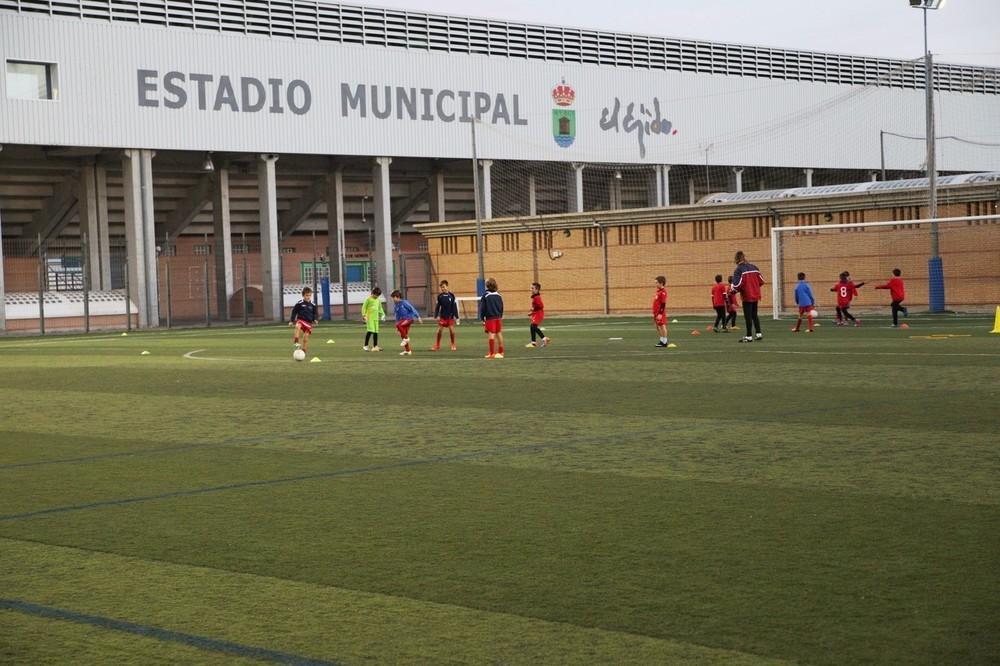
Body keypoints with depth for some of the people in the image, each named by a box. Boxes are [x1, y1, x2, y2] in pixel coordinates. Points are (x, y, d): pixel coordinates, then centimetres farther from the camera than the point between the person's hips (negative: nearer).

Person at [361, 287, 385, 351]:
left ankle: (375, 346, 10)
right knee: (370, 331, -15)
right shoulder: (368, 299, -5)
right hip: (369, 317, -6)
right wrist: (363, 315, -13)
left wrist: (382, 314, 15)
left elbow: (380, 308, 25)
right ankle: (365, 346, -10)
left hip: (376, 318, 6)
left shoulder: (378, 300, 14)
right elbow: (364, 307, -5)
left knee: (376, 332, 5)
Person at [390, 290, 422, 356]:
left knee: (398, 325, -31)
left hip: (408, 318, -8)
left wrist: (418, 317, -9)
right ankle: (407, 350, 14)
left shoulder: (404, 303, -11)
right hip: (402, 320, 8)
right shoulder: (396, 306, 10)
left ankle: (406, 338, -17)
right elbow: (397, 315, 22)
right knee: (403, 336, 6)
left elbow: (412, 309, -9)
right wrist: (397, 322, 24)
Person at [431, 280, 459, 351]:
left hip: (450, 316, -1)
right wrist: (436, 316, -4)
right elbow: (437, 306, 2)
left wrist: (455, 316, -5)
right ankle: (437, 345, 11)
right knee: (439, 330, -1)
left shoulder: (451, 295, -6)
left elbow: (454, 306, -2)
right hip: (442, 316, 1)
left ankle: (453, 345, 12)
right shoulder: (440, 296, -2)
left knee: (451, 330, -5)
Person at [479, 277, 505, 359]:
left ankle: (492, 353, -5)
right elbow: (502, 307, 13)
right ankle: (500, 352, 19)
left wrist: (482, 319, 0)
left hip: (490, 318, -5)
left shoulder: (485, 296, -8)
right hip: (498, 318, 5)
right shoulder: (498, 295, 6)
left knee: (491, 335, -4)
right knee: (499, 334, 12)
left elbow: (482, 308, -6)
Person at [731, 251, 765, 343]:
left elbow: (737, 284, -19)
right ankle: (759, 333, 16)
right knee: (754, 315, 17)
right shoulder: (754, 268, 7)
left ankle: (749, 336, 2)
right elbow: (761, 281, 10)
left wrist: (733, 291, -2)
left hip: (747, 296, -6)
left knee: (748, 316, -1)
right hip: (755, 295, 6)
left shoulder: (739, 270, -11)